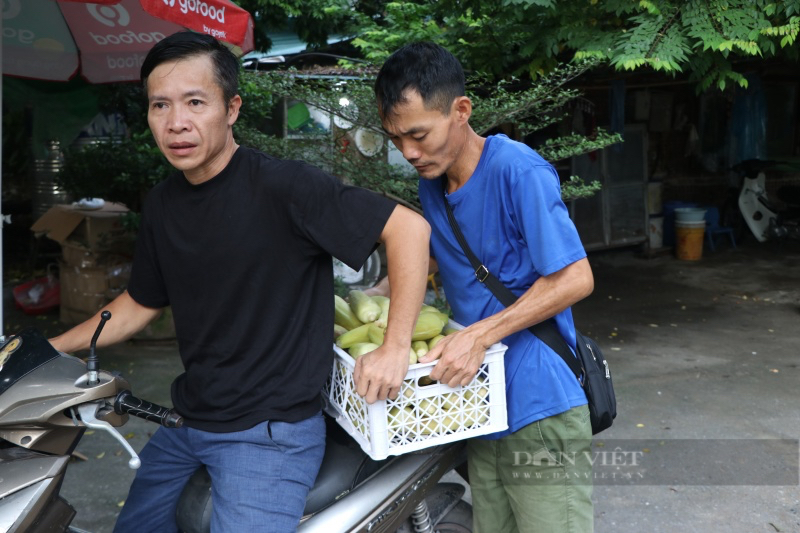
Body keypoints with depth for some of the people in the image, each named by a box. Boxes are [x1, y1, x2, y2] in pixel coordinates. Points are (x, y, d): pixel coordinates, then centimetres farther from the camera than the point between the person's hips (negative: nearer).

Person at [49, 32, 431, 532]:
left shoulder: (283, 186, -20)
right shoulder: (162, 204, 4)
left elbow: (409, 226, -22)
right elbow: (142, 303, 16)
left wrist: (395, 348, -22)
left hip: (271, 430, -7)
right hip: (187, 418, 8)